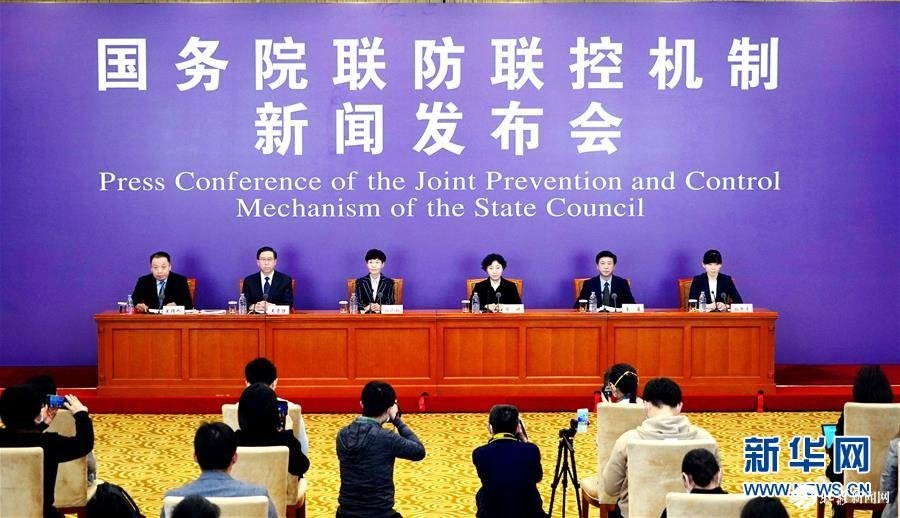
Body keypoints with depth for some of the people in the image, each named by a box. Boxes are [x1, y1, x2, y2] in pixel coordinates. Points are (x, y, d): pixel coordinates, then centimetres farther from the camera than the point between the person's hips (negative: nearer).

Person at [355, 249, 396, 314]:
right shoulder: (360, 282, 10)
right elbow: (357, 303, 4)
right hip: (365, 315, 0)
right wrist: (366, 308, -16)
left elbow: (391, 303, 3)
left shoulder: (389, 282, 9)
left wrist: (380, 308, -17)